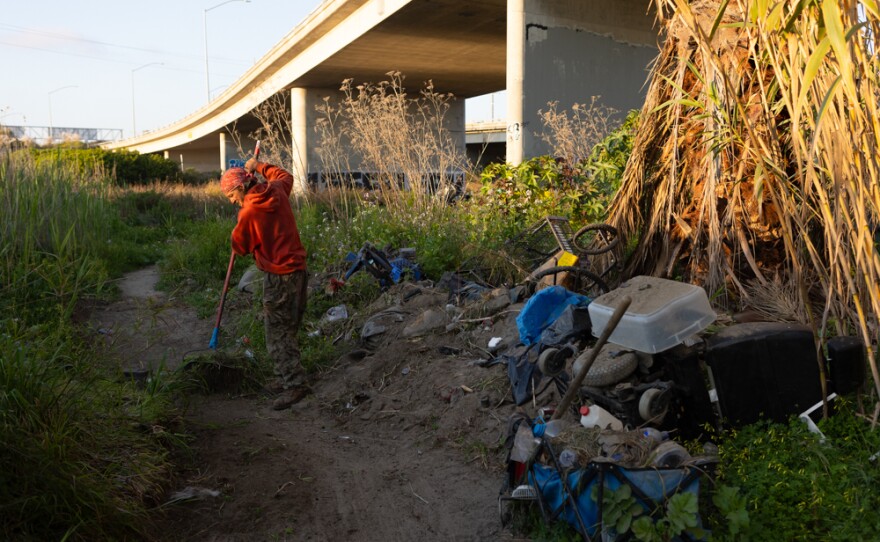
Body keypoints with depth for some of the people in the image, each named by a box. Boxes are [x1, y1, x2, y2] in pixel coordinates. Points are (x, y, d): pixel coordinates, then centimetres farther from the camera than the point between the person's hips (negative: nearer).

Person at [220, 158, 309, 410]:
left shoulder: (249, 212, -17)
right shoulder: (278, 191, 4)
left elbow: (240, 247, -2)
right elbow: (285, 175, 30)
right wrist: (259, 166, 33)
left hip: (279, 276, -8)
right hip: (298, 268, 8)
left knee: (277, 333, -3)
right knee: (287, 329, 16)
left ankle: (294, 384, -5)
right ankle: (289, 378, 24)